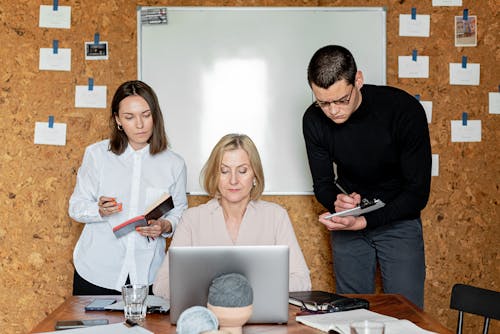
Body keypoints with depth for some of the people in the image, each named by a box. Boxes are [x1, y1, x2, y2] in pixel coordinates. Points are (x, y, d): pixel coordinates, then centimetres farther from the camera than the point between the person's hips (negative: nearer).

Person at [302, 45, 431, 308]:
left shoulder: (404, 109, -23)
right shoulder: (314, 120, -13)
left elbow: (418, 192, -20)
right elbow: (323, 184, -2)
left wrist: (363, 221, -31)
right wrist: (336, 202, -26)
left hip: (398, 218, -2)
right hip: (348, 221, 3)